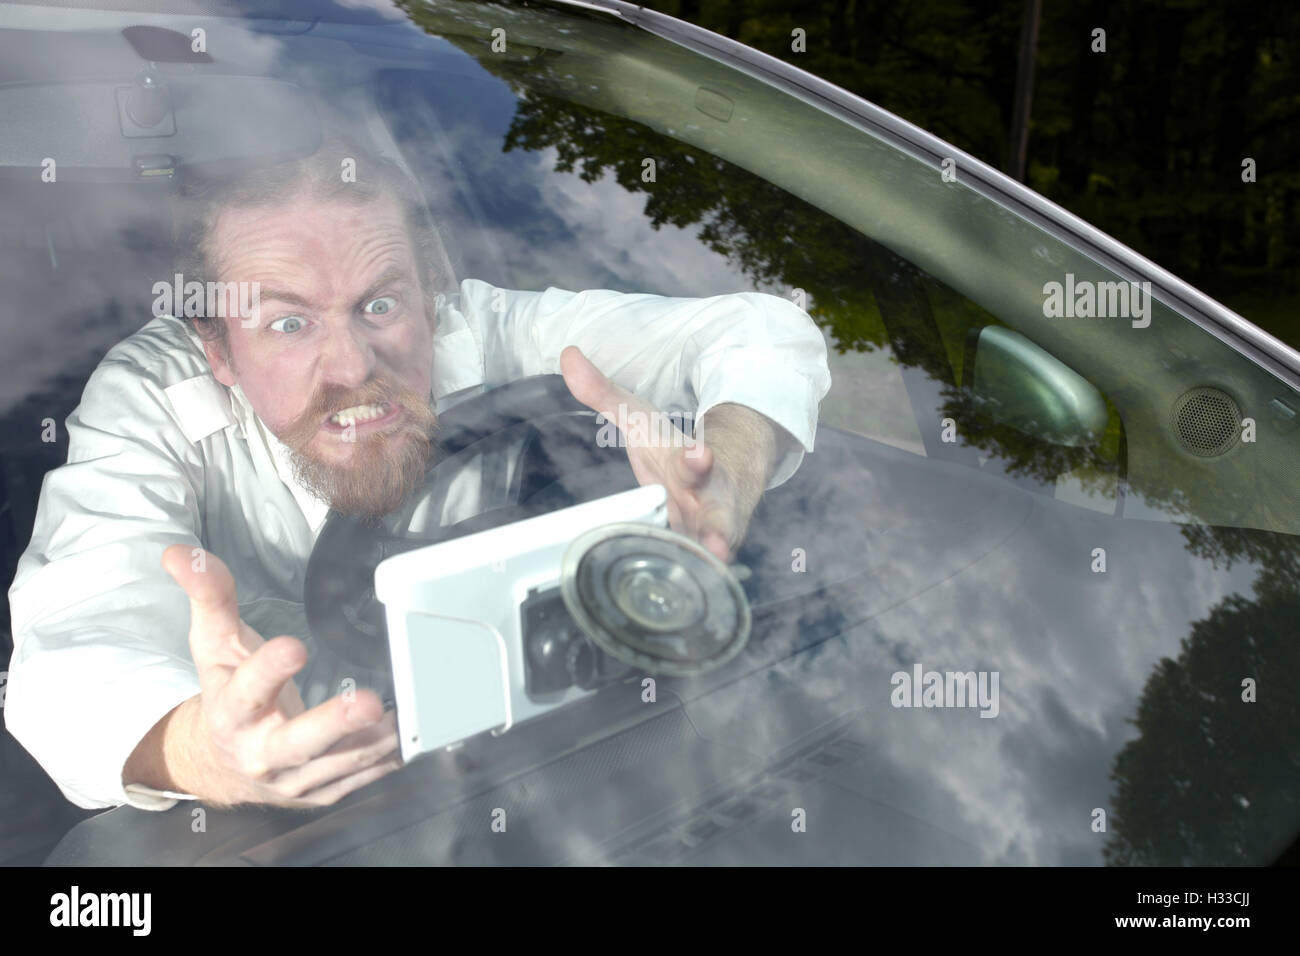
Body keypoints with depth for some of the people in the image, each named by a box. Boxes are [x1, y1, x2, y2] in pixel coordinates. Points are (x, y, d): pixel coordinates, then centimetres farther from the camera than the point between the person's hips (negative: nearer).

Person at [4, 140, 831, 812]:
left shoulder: (487, 331, -18)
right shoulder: (148, 398, -18)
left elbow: (763, 332, -17)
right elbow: (75, 659, -30)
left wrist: (724, 484, -40)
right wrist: (198, 750, -54)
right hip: (286, 822, 1)